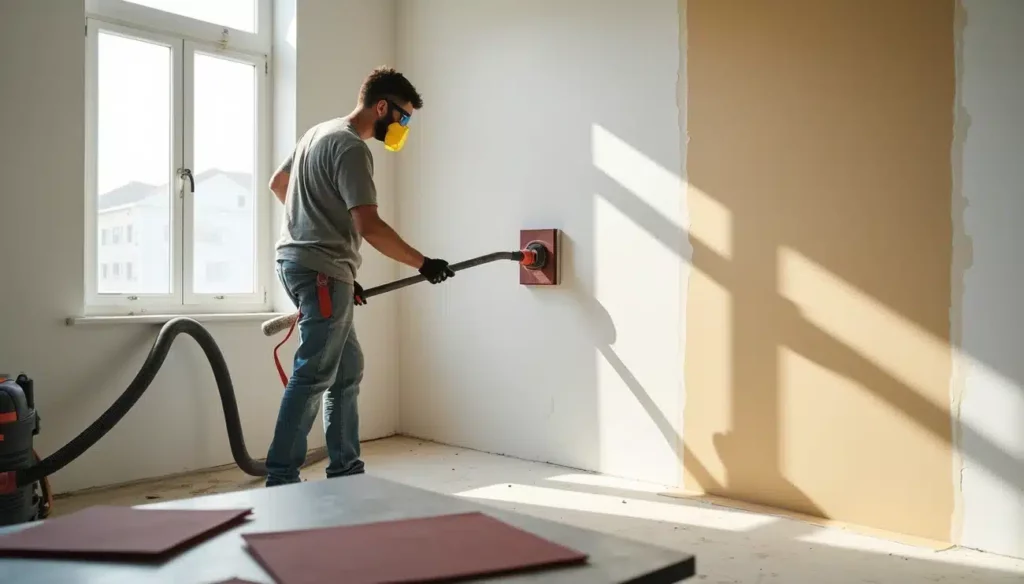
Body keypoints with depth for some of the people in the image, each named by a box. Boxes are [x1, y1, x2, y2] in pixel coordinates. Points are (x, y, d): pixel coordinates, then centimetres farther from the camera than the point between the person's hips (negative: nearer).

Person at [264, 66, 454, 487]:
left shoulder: (321, 132, 17)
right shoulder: (352, 148, -14)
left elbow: (278, 183, 29)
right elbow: (369, 227, -22)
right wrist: (423, 264, -15)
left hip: (300, 261, 11)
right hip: (321, 269, -10)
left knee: (347, 370, 13)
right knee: (313, 377, -8)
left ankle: (345, 470, 19)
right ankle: (281, 479, -2)